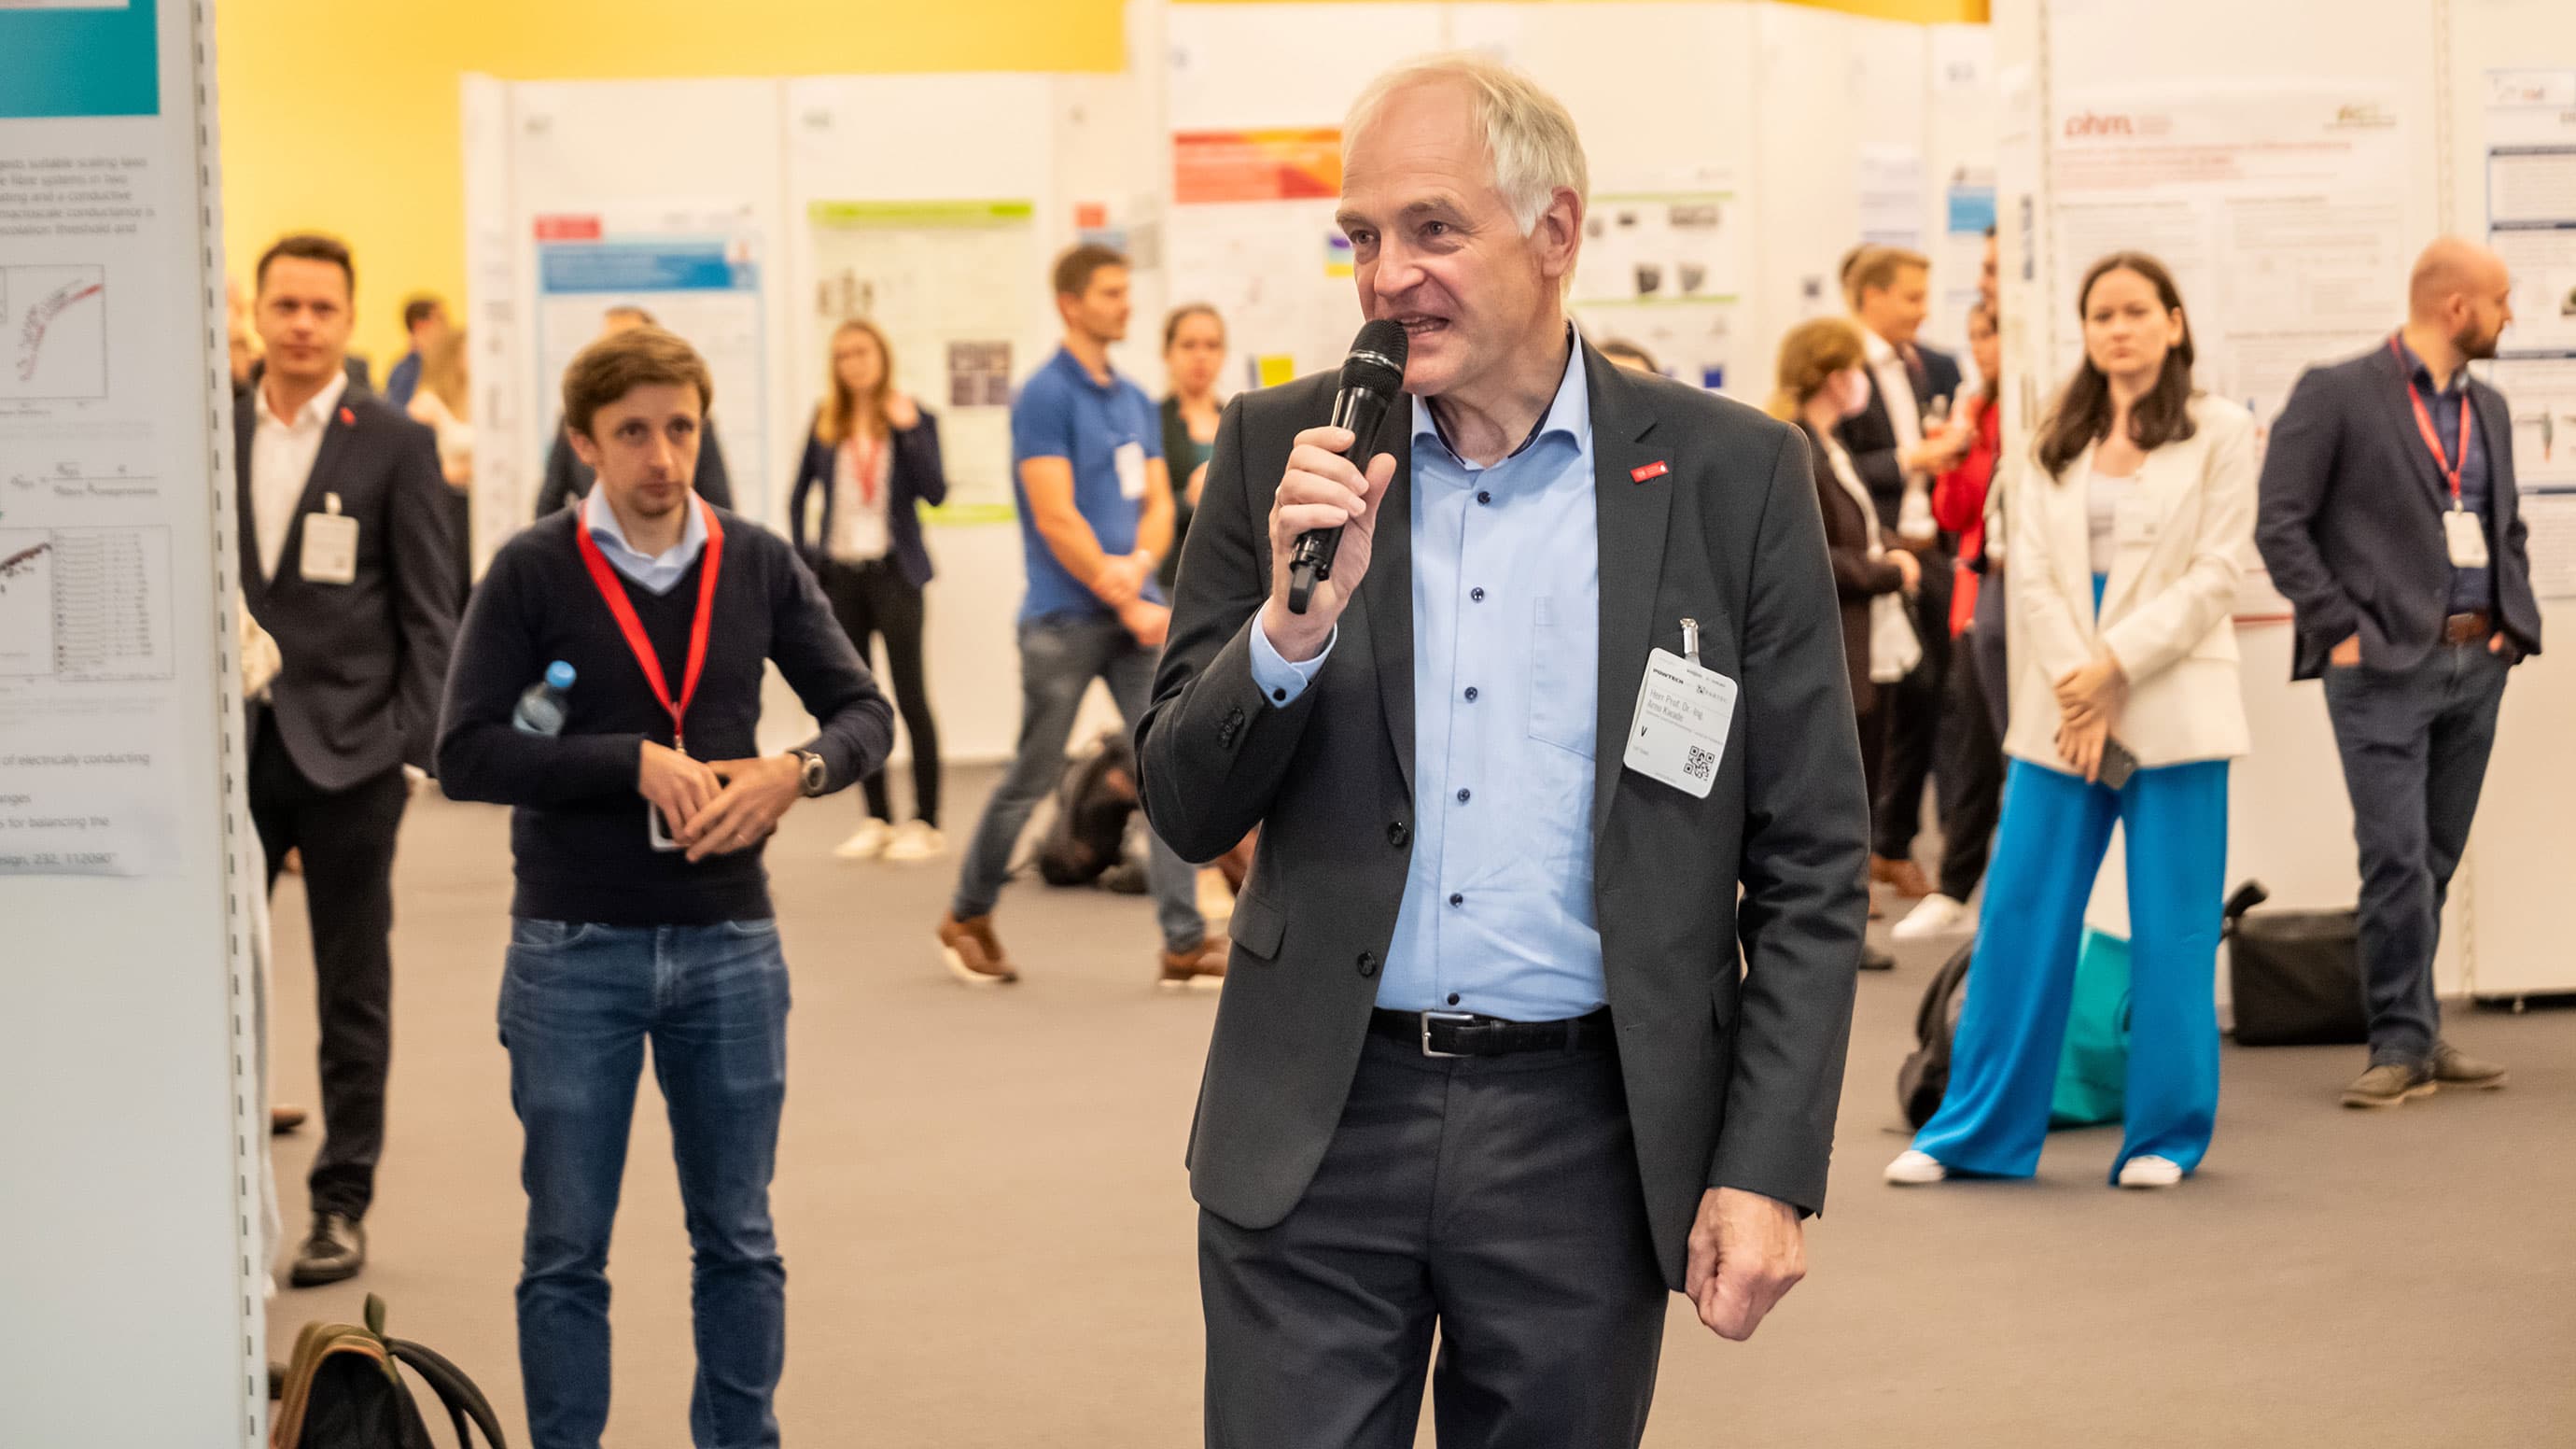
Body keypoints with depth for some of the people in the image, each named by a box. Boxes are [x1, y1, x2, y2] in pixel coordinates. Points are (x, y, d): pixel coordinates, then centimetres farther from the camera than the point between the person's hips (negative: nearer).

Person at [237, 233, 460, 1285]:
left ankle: (342, 1207, 14)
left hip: (348, 748, -2)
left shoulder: (394, 445, -1)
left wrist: (417, 744, -8)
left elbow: (429, 608, -1)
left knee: (353, 992, 6)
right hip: (232, 741, 2)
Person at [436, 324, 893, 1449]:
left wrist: (795, 768, -14)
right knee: (566, 1250, 6)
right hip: (573, 946, -2)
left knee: (738, 1240, 11)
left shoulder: (758, 564, 3)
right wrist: (635, 762, -20)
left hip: (728, 942, 2)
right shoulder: (532, 573, -4)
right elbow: (466, 753, -10)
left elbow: (864, 711, 7)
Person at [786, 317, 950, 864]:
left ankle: (926, 823, -1)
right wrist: (804, 561, 5)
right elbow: (800, 496, 14)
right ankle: (877, 820, 16)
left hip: (892, 572, -4)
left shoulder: (913, 418, -3)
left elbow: (935, 493, -13)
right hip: (839, 573, 4)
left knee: (910, 696, -5)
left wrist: (909, 429, -18)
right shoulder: (826, 423, 6)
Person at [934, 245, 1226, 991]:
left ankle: (1185, 943, -3)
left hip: (1136, 610, 6)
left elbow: (1158, 502, 12)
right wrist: (1125, 604, -14)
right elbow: (1056, 519, -14)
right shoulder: (1045, 397, -9)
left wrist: (1137, 566, -9)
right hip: (1065, 620, -6)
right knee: (1034, 778, 4)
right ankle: (968, 919, 24)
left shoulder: (1134, 400, 13)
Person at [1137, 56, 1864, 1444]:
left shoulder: (1730, 476, -2)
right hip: (1320, 1124, 1)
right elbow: (1185, 808, 3)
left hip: (1585, 1135, -1)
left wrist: (1769, 1170, -6)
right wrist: (1294, 623, -16)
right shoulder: (1284, 451, 2)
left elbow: (1808, 864, 0)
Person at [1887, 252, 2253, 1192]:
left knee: (2171, 930, 1)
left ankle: (2164, 1137, 12)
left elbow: (2213, 575, -5)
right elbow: (2032, 573, 4)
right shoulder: (2057, 439, 12)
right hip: (2061, 710, 3)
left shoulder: (2218, 433, 2)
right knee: (2019, 919, 3)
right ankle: (1978, 1131, 11)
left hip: (2172, 708, -3)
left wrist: (2114, 668, -13)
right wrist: (2075, 690, -10)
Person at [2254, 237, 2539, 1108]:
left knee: (2434, 861, 10)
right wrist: (2338, 629, -12)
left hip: (2478, 663, 6)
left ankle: (2411, 1033, 17)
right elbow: (2279, 523, -9)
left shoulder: (2489, 409, 15)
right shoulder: (2336, 396, -6)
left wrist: (2515, 619, 10)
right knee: (2396, 856, -9)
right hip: (2384, 667, -6)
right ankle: (2404, 1043, -3)